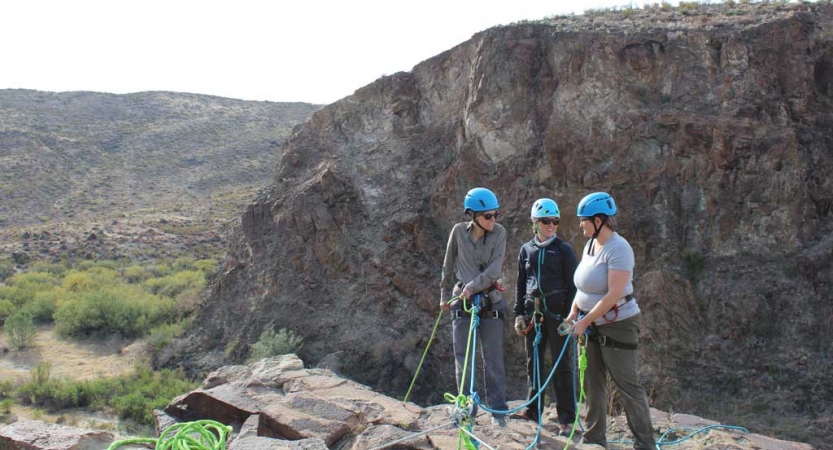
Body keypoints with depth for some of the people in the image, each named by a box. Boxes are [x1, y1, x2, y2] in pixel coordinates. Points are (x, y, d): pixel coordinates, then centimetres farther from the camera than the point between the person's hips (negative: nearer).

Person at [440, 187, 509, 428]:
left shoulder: (499, 232, -6)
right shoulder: (459, 231, -2)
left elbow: (494, 269, -12)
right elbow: (449, 265, 9)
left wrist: (472, 286, -19)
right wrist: (445, 294, 15)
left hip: (490, 301, -1)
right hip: (462, 301, 1)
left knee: (493, 358, 2)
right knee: (463, 358, 5)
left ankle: (497, 409, 12)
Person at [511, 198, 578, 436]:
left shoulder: (564, 249, -1)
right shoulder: (526, 250, 10)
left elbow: (573, 285, -2)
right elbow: (520, 284, 15)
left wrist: (570, 317, -9)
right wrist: (518, 314, 8)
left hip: (557, 313, -4)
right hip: (533, 313, 4)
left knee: (562, 365, -1)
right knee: (534, 362, 11)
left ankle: (566, 418, 4)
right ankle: (533, 410, 21)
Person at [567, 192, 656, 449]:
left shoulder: (618, 248, -19)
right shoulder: (590, 245, 7)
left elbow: (615, 294, -25)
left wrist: (585, 321, -22)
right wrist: (574, 312, 4)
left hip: (618, 326, -8)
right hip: (594, 325, 8)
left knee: (628, 386, -2)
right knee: (592, 384, 12)